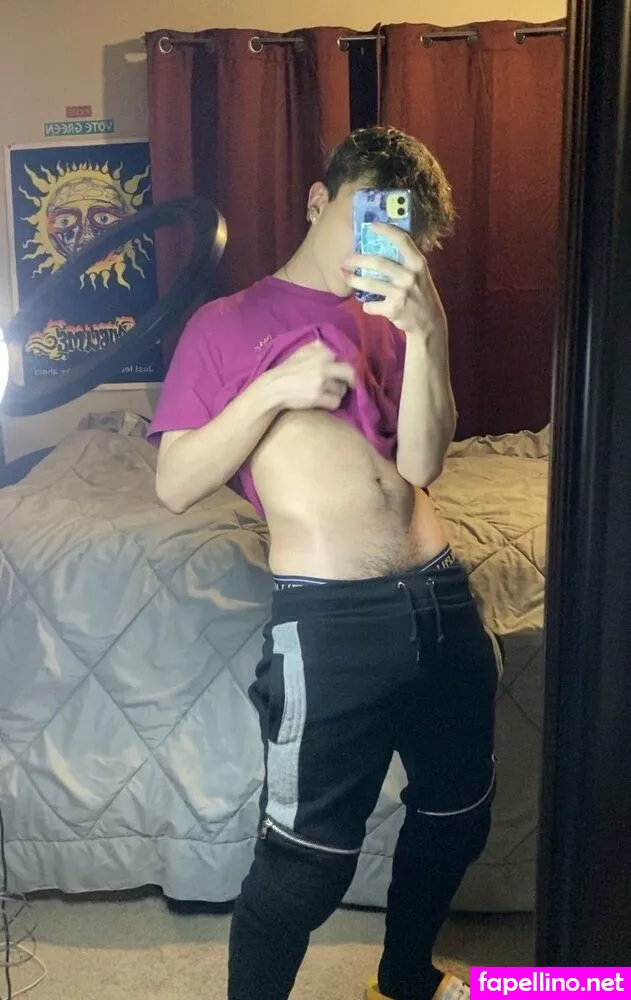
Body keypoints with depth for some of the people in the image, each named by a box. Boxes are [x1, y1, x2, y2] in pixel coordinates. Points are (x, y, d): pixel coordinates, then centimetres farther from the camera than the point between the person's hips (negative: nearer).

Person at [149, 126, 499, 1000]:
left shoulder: (392, 320, 14)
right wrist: (274, 390, -13)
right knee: (306, 863, 1)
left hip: (441, 595, 6)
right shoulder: (228, 324, 5)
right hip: (330, 617, -5)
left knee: (458, 813, 22)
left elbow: (423, 462, -2)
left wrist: (425, 328, -14)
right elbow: (175, 486, -3)